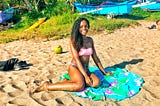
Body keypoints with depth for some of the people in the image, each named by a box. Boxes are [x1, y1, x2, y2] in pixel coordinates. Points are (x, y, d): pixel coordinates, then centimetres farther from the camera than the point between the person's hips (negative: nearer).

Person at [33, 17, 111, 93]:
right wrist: (85, 76, -21)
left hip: (86, 69, 6)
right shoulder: (74, 41, -6)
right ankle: (47, 86, -24)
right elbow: (76, 59, -14)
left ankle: (68, 81, -13)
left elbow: (95, 57, 15)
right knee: (80, 86, -35)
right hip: (75, 68, -5)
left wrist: (104, 72, 14)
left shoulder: (90, 40, 10)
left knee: (96, 82, -25)